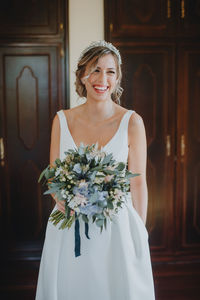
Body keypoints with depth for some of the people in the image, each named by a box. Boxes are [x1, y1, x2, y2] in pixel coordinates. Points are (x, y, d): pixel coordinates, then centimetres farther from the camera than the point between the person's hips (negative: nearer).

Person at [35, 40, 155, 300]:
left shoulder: (131, 122, -7)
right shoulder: (62, 120, 0)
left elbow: (138, 183, -3)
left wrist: (140, 235, -1)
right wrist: (60, 198, -12)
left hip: (116, 226, -2)